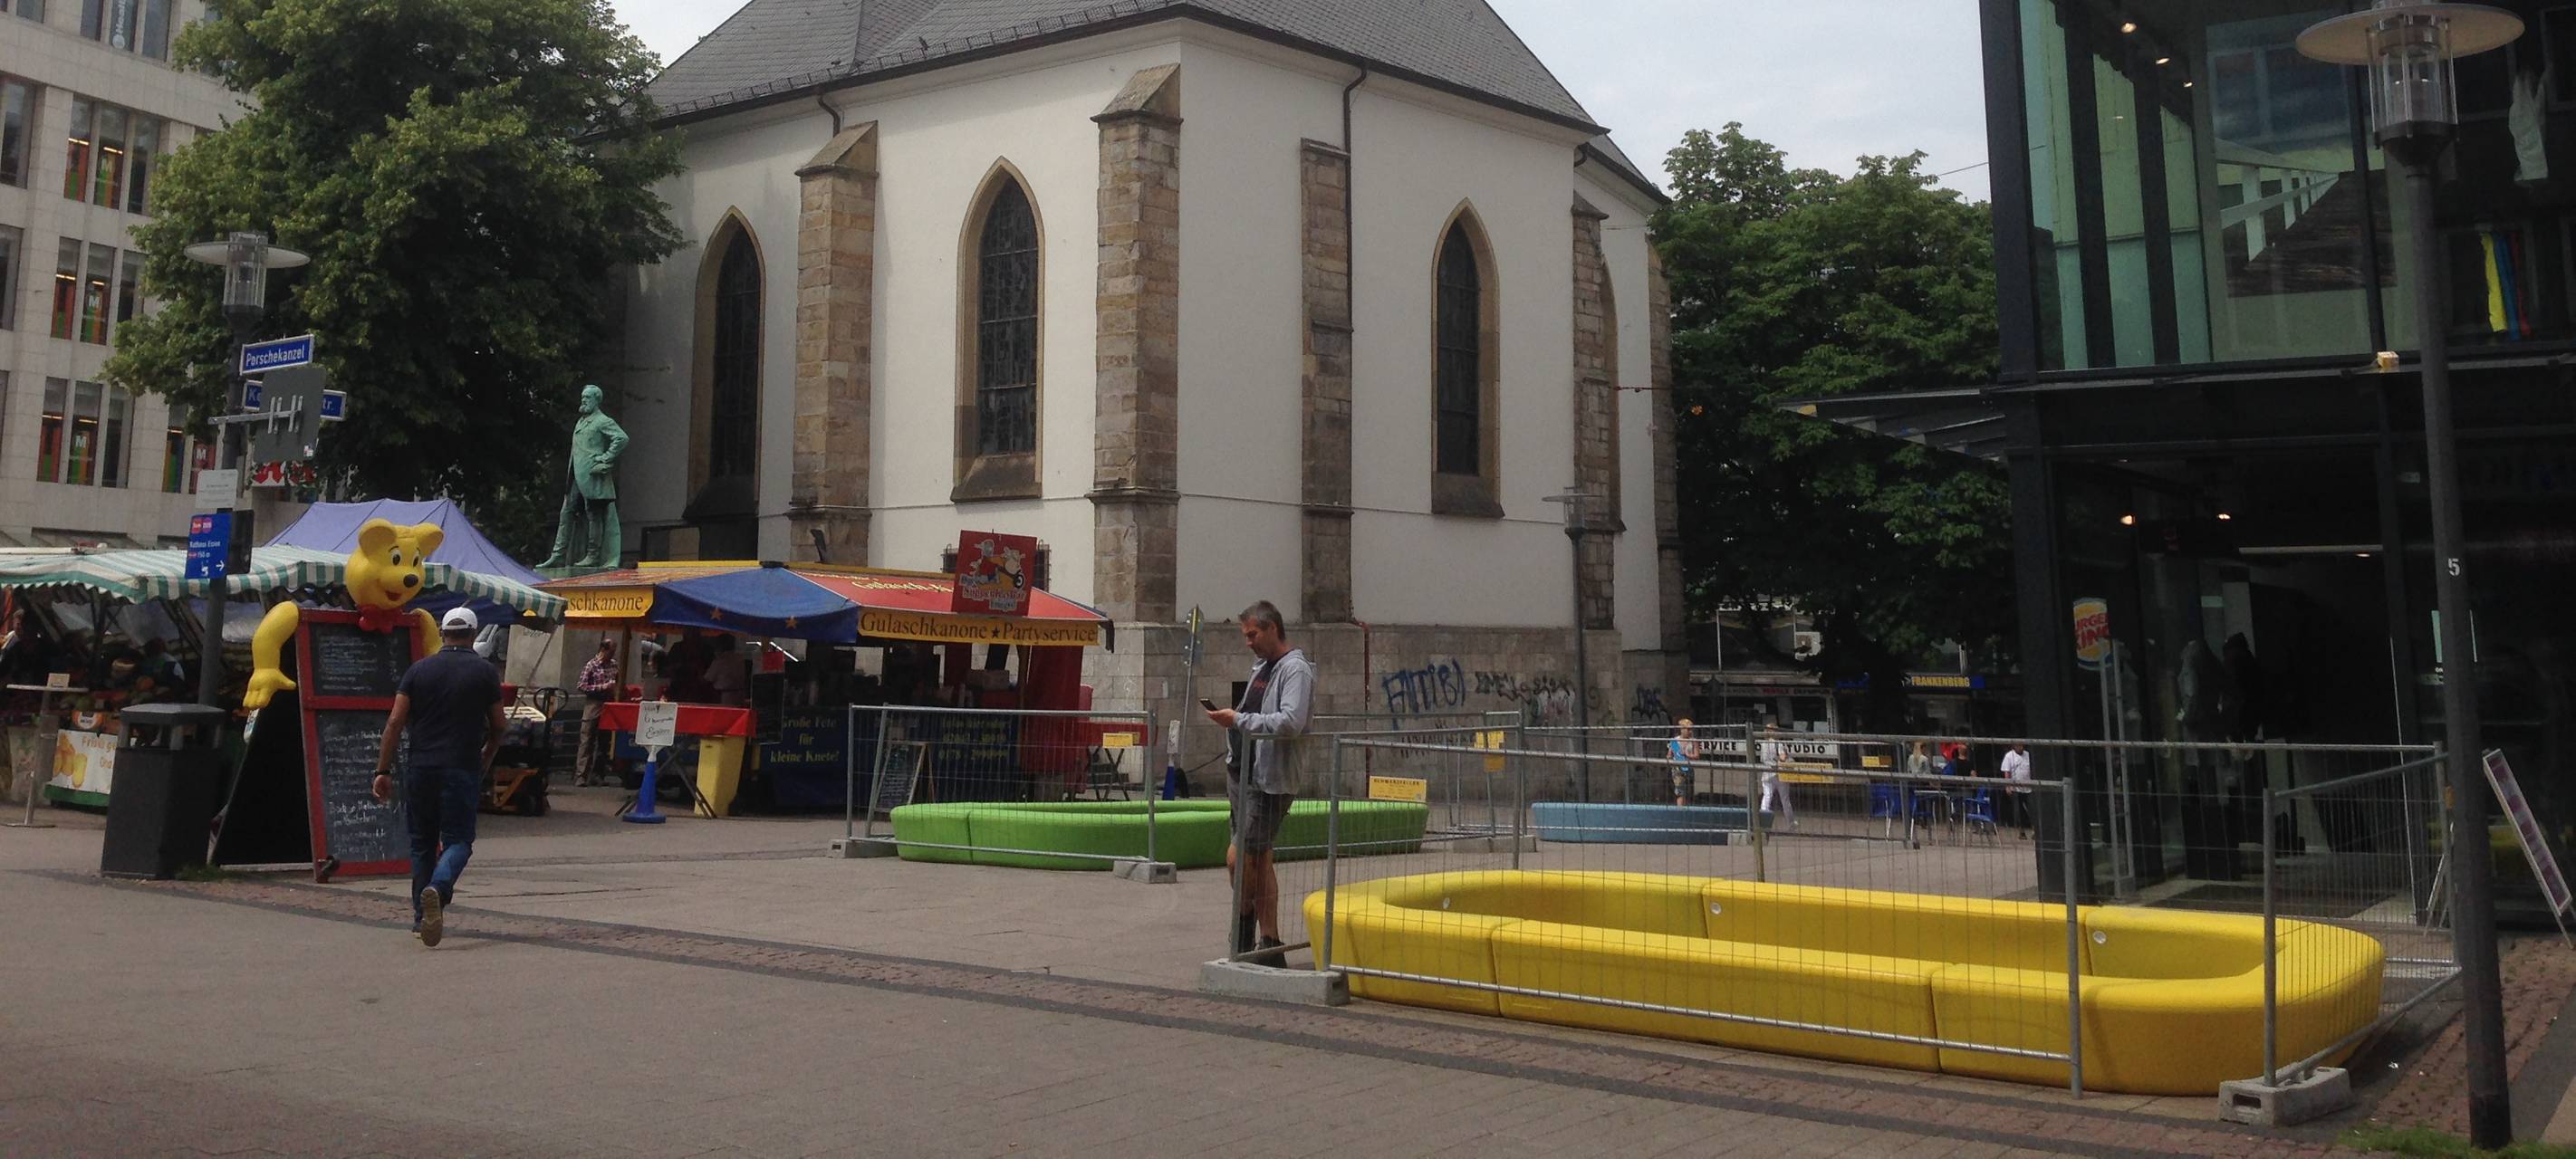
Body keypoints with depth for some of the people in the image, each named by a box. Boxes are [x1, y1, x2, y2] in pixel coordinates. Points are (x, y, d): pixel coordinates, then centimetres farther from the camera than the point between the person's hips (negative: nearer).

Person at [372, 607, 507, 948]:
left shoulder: (418, 670, 6)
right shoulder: (485, 673, 2)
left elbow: (395, 722, 0)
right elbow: (497, 728, 6)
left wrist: (383, 770, 1)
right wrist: (485, 762, 23)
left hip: (422, 768, 3)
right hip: (463, 770, -3)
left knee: (422, 842, 15)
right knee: (458, 839, 0)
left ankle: (422, 915, 19)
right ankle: (438, 889, -29)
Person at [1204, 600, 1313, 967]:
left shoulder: (1295, 669, -11)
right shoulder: (1262, 668, 18)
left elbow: (1291, 722, -24)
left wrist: (1239, 720, -22)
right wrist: (1233, 719, 9)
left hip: (1269, 780, -10)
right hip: (1244, 774, 10)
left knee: (1238, 856, -12)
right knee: (1259, 860, 11)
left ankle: (1244, 928, 7)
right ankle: (1269, 946, 17)